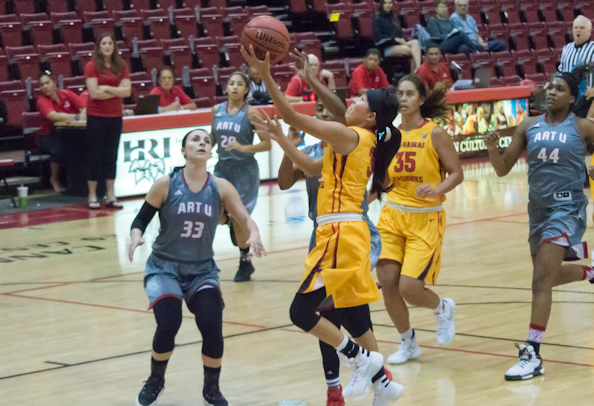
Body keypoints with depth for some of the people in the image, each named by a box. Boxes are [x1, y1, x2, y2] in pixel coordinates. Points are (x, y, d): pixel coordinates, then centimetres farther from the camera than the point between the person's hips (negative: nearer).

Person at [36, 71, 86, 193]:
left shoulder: (67, 95, 2)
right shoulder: (42, 101, -9)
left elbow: (85, 108, -4)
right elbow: (54, 116, -27)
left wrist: (84, 113, -30)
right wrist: (76, 117, -38)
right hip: (49, 136, -3)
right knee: (58, 148, -35)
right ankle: (54, 179, -7)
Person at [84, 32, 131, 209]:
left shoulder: (121, 66, 6)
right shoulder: (92, 66, -6)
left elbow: (127, 91, -3)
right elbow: (94, 93, -14)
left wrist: (107, 88, -12)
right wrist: (117, 91, -8)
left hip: (115, 116, 4)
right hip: (96, 116, -4)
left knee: (111, 156, 7)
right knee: (96, 156, 1)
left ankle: (111, 196, 12)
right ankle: (92, 196, 8)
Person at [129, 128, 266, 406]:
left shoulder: (220, 188, -5)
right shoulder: (165, 185, -9)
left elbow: (245, 219, -11)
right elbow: (142, 218, -3)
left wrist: (253, 234, -33)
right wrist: (136, 236, -24)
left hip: (203, 271, 1)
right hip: (164, 268, -1)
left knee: (212, 325, -20)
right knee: (168, 323, -23)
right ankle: (155, 381, 9)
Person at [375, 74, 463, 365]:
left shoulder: (435, 134, -7)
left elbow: (457, 173, -8)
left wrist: (437, 190, -24)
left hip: (426, 219, -4)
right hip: (392, 215, 4)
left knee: (409, 288, -13)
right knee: (387, 283, -3)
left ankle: (443, 308, 23)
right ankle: (407, 343, 21)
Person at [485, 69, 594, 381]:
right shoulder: (529, 126, 4)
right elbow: (503, 169, 3)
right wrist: (492, 148, -16)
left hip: (567, 209, -6)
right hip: (538, 209, 6)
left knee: (542, 279, -17)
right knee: (546, 276, 20)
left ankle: (532, 355, -16)